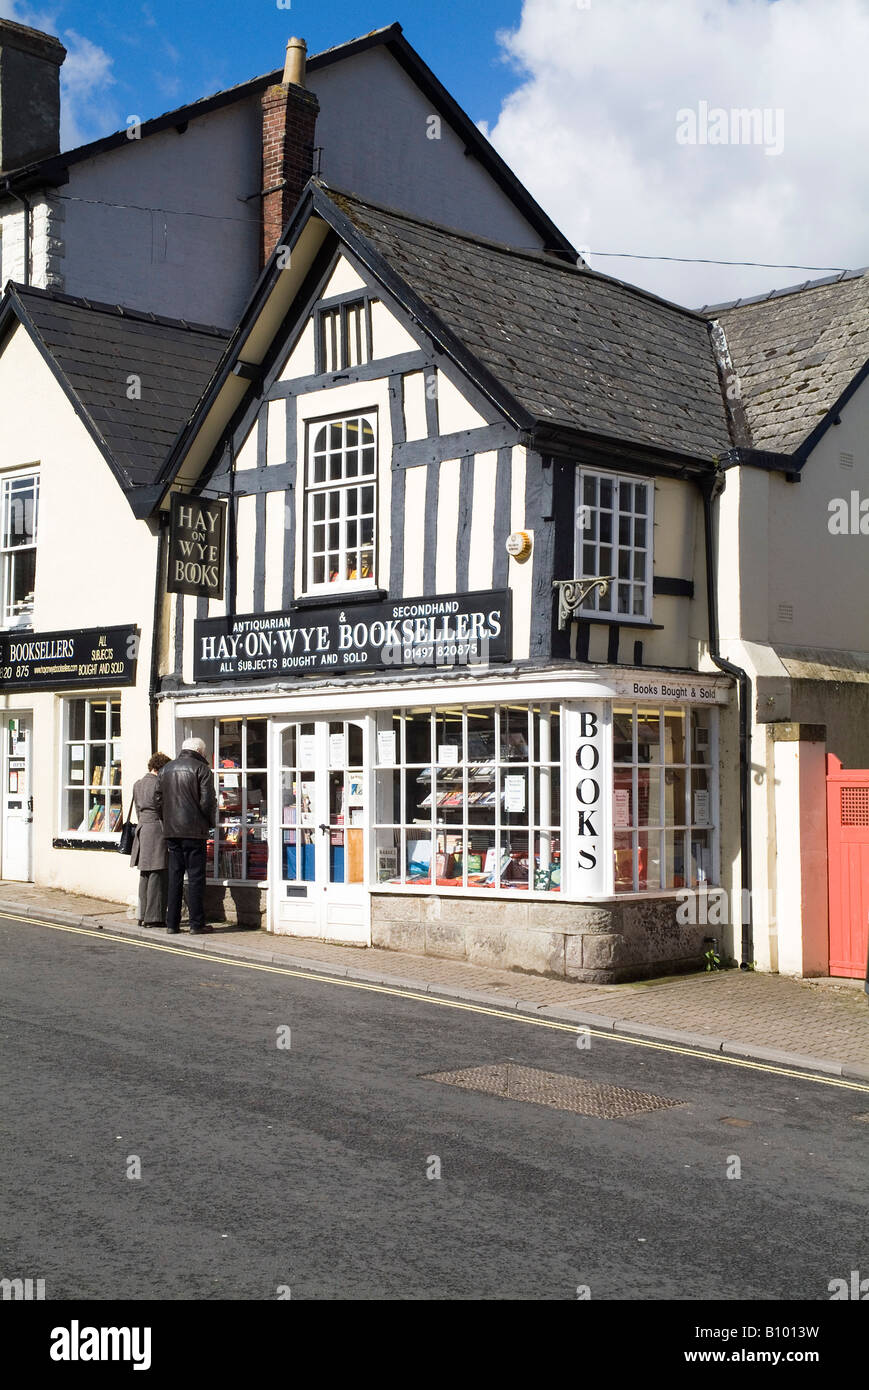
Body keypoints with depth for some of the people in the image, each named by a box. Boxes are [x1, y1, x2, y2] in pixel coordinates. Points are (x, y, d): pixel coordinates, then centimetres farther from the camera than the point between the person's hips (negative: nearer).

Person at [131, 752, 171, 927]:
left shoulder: (138, 785, 13)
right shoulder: (160, 783, -10)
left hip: (142, 829, 8)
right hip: (158, 829, -8)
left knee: (145, 875, 13)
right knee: (157, 875, -4)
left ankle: (143, 916, 15)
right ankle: (153, 917, -4)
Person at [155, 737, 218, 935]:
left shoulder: (167, 769, 13)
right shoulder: (201, 768, -5)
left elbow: (158, 800, 13)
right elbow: (207, 801, -12)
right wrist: (210, 823, 2)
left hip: (171, 830, 5)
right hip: (194, 831, -5)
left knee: (174, 876, 10)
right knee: (196, 877, -1)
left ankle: (172, 923, 11)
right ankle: (197, 923, -1)